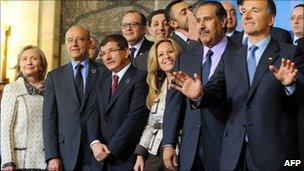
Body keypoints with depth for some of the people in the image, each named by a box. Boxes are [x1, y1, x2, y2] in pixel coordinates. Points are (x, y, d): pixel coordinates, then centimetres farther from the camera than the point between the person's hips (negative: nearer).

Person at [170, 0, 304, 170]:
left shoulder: (290, 54, 0)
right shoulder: (230, 60, 13)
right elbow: (216, 90, 3)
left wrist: (290, 83, -33)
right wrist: (199, 94, -19)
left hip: (275, 150, -3)